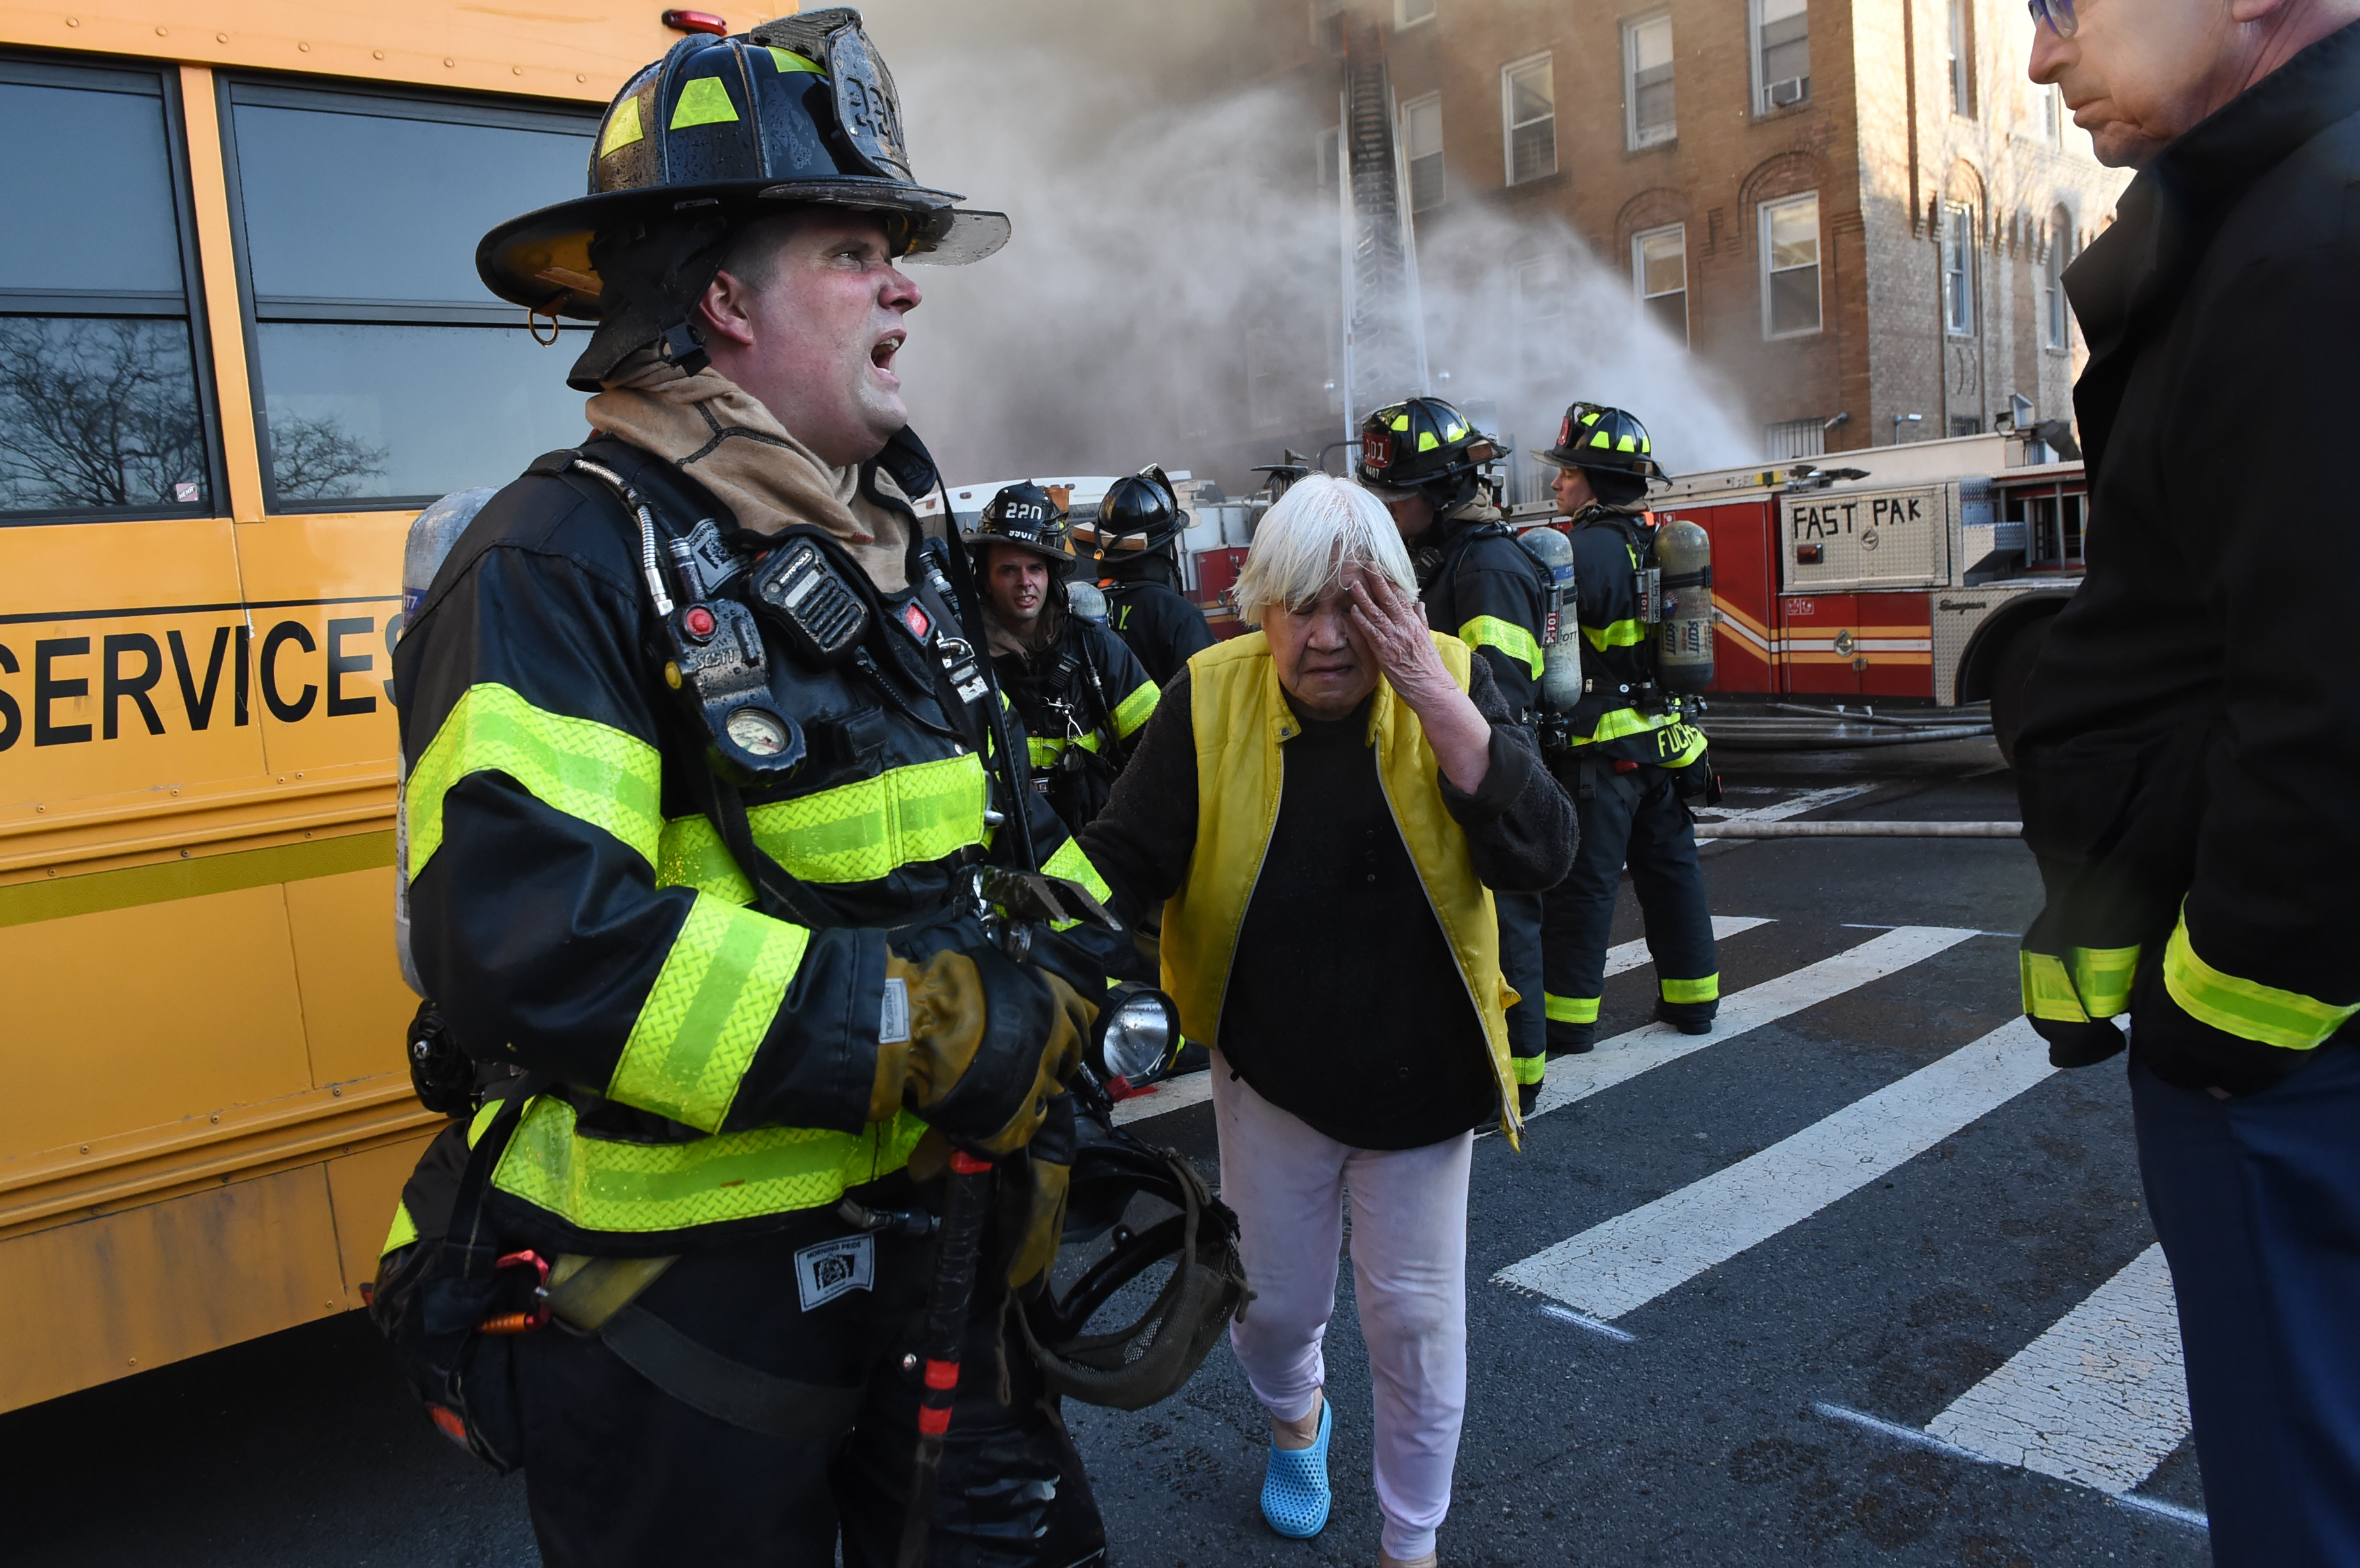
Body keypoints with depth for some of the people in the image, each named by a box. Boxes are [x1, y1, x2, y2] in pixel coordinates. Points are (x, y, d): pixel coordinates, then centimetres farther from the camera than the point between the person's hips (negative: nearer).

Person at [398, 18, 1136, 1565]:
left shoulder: (876, 555, 8)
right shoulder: (567, 561, -17)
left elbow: (1019, 837, 13)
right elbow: (530, 943, -31)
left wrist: (1060, 981, -6)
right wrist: (922, 1029, -27)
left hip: (926, 1243, 7)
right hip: (686, 1309, -7)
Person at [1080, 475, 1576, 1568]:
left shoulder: (1454, 680, -14)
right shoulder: (1210, 699, -14)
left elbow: (1541, 856, -24)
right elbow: (1123, 861, -11)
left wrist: (1437, 699, -32)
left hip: (1420, 1080, -1)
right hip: (1270, 1076, 1)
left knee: (1416, 1324, 10)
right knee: (1274, 1303, 18)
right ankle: (1295, 1417, 56)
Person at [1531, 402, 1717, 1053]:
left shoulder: (1591, 548, -16)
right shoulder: (1653, 543, 13)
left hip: (1600, 749, -9)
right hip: (1663, 740, 9)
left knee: (1582, 879, -2)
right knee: (1670, 866, 15)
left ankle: (1568, 1014, 4)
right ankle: (1691, 998, 25)